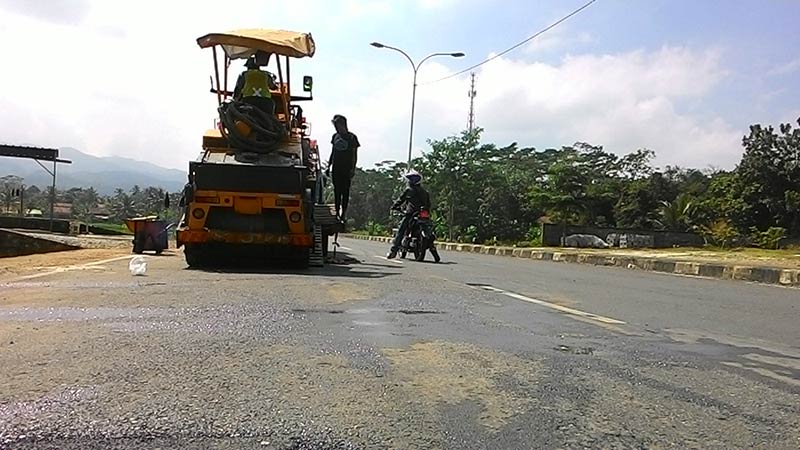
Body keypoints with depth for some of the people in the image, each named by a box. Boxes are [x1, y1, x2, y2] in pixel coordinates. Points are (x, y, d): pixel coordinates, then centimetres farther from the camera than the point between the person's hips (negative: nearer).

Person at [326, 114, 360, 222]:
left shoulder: (351, 137, -4)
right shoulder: (335, 136, 10)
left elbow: (354, 155, -4)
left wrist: (353, 169, -12)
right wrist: (328, 166, 15)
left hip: (347, 168, -4)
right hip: (336, 168, 5)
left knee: (345, 191, -1)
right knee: (337, 191, 6)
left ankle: (343, 214, 3)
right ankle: (337, 212, 14)